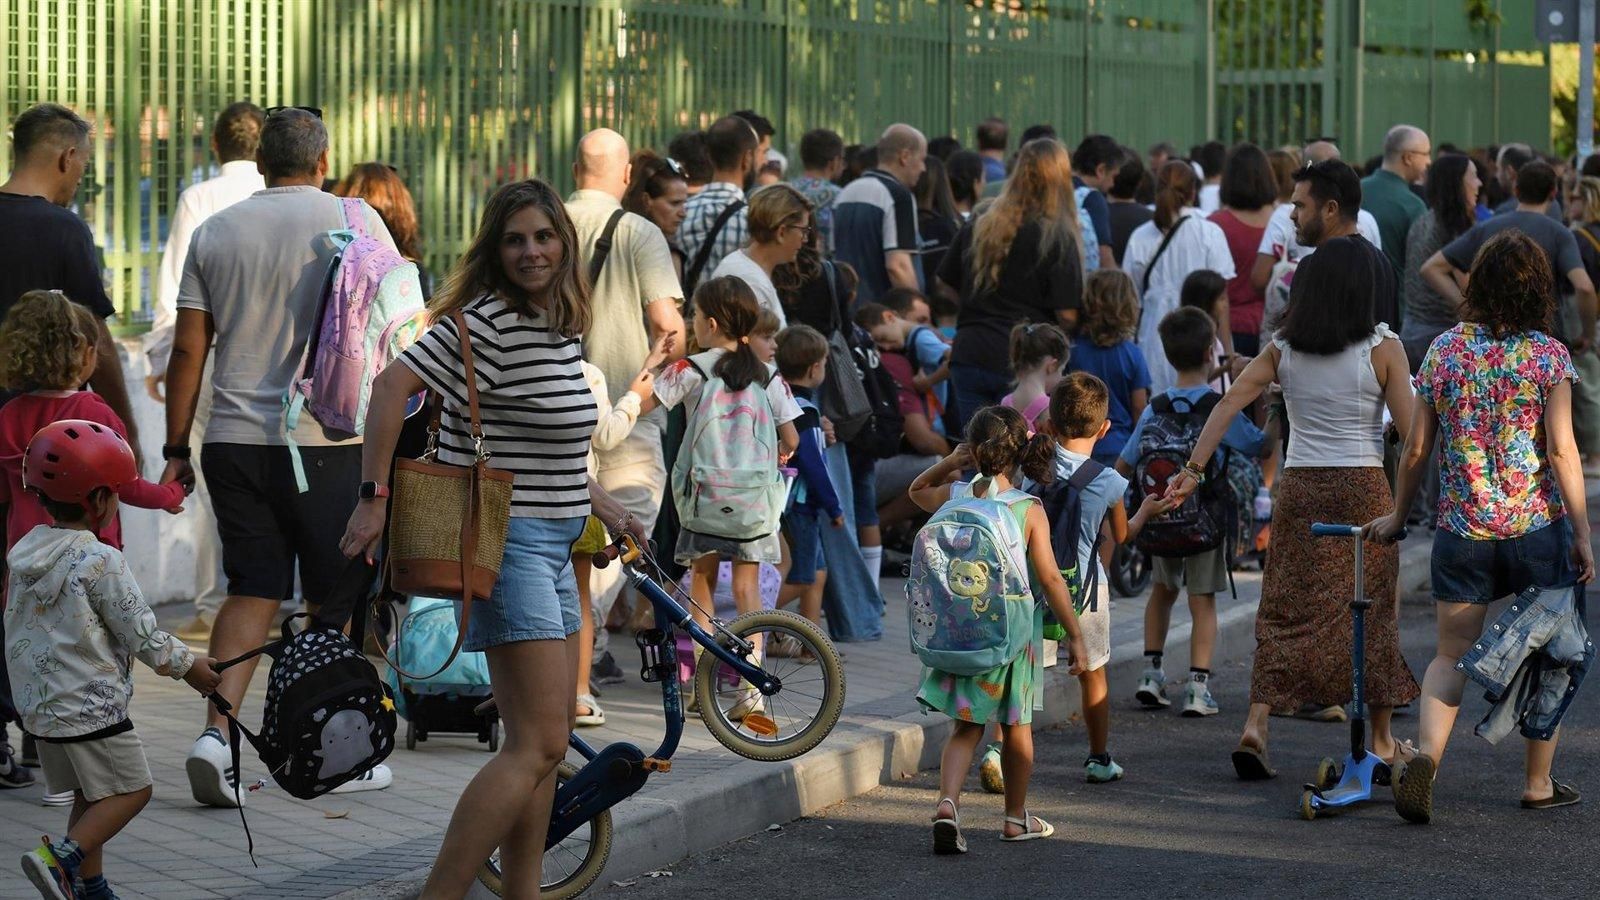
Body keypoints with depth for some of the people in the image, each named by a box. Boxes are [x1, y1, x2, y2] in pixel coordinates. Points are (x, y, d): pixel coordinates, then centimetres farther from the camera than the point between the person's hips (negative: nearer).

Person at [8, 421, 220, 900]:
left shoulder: (23, 554, 5)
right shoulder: (102, 562, -17)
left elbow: (20, 628, 13)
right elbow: (140, 633, -13)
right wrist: (187, 665, 3)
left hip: (38, 703, 8)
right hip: (93, 703, -8)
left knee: (88, 795, 18)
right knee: (131, 790, 1)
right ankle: (60, 857, -16)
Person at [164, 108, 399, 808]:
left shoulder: (215, 231, 7)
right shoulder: (354, 220, -1)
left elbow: (188, 347, 6)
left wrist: (177, 448, 12)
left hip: (234, 440, 3)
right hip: (326, 439, -3)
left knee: (251, 590, 6)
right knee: (335, 599, 8)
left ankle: (216, 732, -11)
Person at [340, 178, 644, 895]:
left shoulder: (558, 326, 13)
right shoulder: (488, 322, -15)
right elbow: (393, 384, -23)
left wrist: (599, 503, 21)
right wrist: (373, 499, -25)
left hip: (553, 542, 10)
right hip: (506, 540, -10)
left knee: (547, 743, 11)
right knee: (538, 745, -14)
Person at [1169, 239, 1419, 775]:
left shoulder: (1282, 350, 3)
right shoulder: (1383, 348, -6)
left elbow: (1229, 403, -4)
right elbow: (1410, 431, -9)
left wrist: (1193, 468, -5)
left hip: (1299, 489, 3)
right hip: (1362, 489, -2)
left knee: (1286, 609, 7)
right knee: (1372, 610, 9)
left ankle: (1256, 723, -9)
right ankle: (1381, 740, 17)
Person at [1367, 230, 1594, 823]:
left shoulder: (1445, 350, 1)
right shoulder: (1548, 355, -6)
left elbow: (1417, 447, 4)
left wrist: (1397, 515, 17)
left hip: (1462, 529, 2)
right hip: (1537, 527, -2)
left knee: (1451, 657, 8)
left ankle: (1425, 755, -17)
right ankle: (1539, 782, 21)